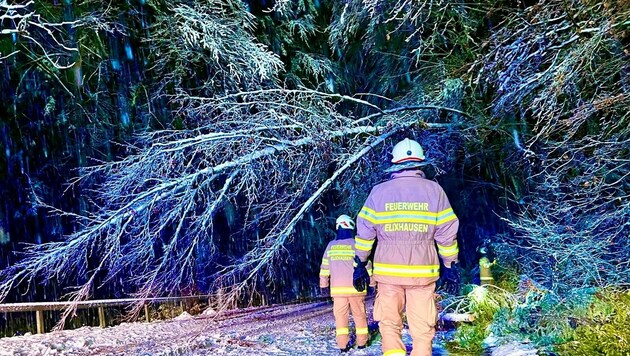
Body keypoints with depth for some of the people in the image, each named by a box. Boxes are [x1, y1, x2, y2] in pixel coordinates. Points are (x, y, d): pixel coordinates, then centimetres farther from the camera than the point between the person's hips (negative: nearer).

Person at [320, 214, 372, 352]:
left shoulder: (331, 246, 4)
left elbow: (325, 267, 11)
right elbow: (365, 265, -2)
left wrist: (323, 283, 22)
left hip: (337, 289, 2)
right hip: (355, 288, -2)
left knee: (340, 316, 6)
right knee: (360, 315, 11)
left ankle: (343, 344, -1)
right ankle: (361, 341, 15)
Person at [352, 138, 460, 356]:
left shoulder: (379, 191, 1)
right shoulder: (434, 190, 1)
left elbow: (364, 231, 2)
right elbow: (447, 233, 2)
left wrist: (360, 264, 11)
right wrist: (450, 265, 11)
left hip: (388, 271, 0)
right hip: (422, 272, 0)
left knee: (389, 324, 10)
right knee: (422, 329, 6)